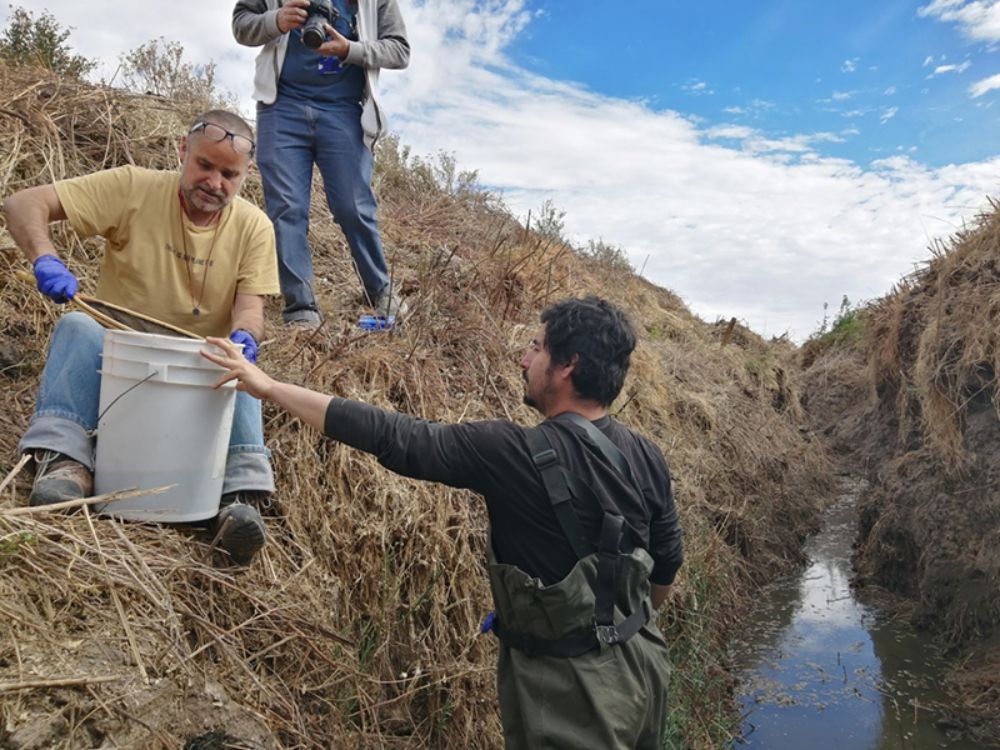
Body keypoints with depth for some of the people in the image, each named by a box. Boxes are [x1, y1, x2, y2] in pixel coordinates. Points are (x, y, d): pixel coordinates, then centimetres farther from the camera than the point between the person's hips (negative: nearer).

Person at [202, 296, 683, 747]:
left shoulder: (517, 453, -24)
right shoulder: (647, 458, -5)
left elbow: (394, 438, -23)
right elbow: (666, 565, 6)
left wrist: (268, 386, -16)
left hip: (570, 684, -6)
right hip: (644, 665, 7)